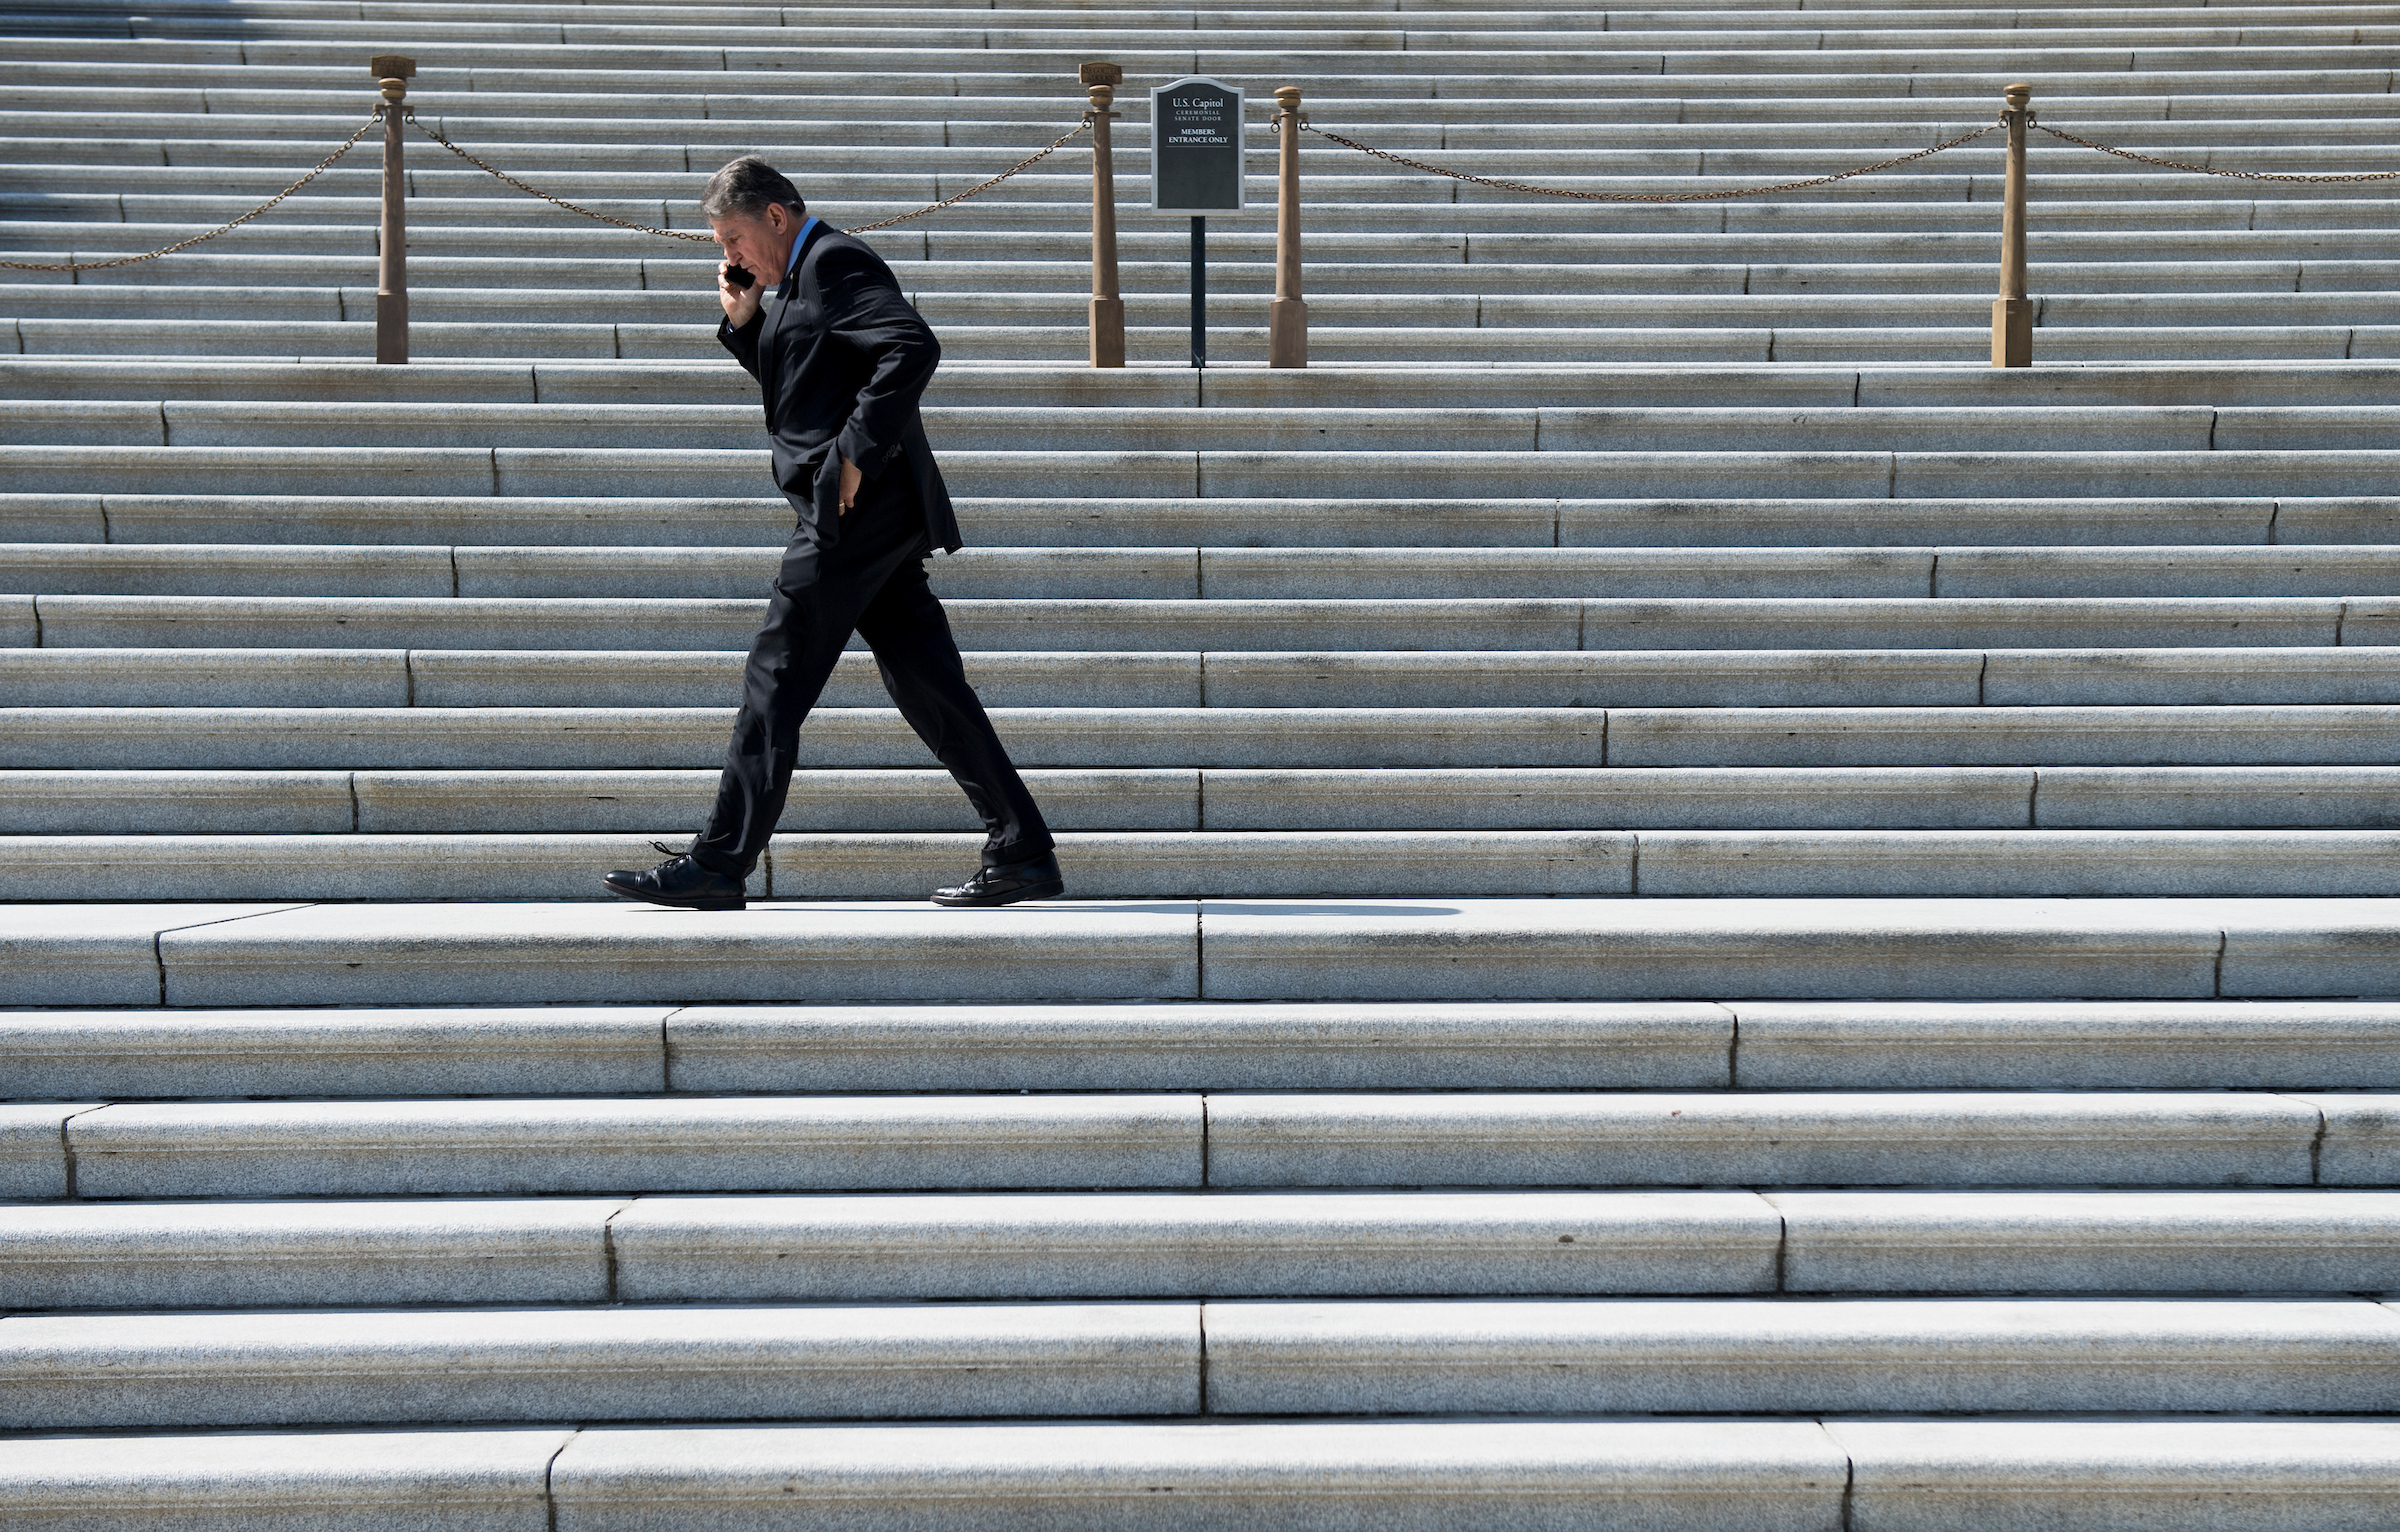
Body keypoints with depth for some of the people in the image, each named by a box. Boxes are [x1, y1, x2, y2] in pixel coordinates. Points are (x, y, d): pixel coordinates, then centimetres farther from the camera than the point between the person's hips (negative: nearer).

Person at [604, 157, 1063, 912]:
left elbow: (915, 346, -22)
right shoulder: (800, 278, 22)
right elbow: (793, 383, 29)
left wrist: (858, 453, -22)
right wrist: (744, 321, 14)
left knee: (775, 682, -6)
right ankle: (1023, 853, 9)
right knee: (926, 683, 8)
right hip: (876, 514, 10)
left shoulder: (836, 261, -9)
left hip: (856, 507, -10)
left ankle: (718, 866, -1)